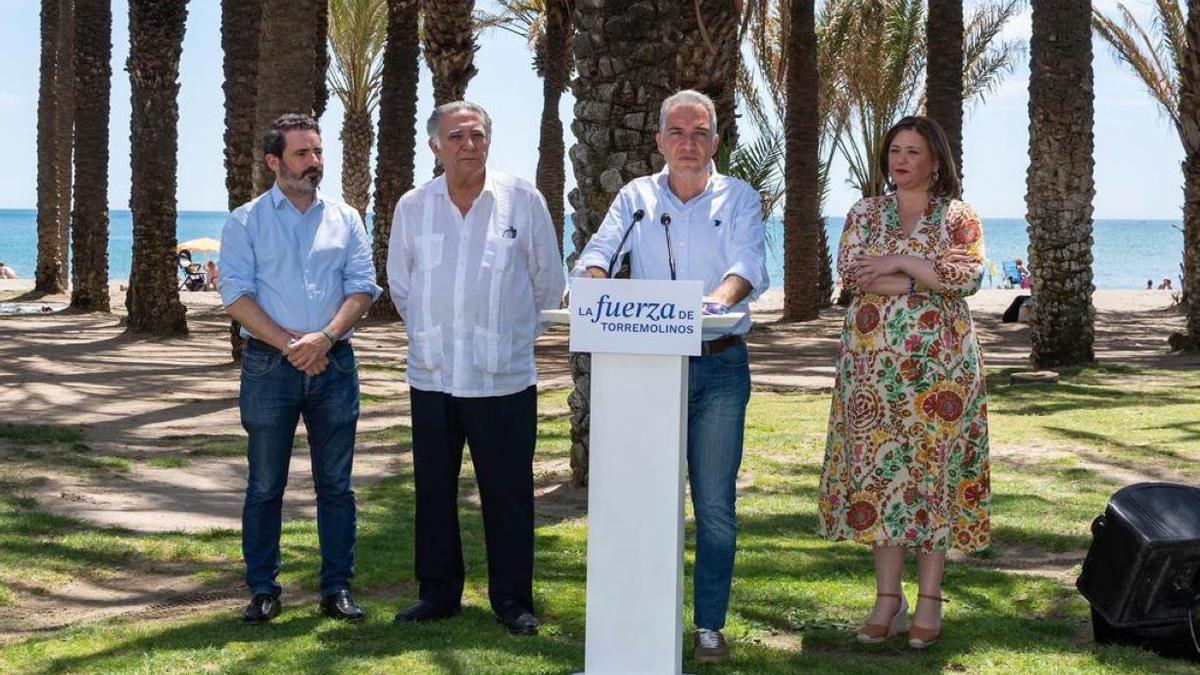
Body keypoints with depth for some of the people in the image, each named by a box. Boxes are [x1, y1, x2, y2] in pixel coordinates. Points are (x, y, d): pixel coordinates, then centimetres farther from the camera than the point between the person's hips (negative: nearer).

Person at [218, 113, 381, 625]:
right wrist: (290, 345, -14)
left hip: (334, 363, 2)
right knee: (265, 486, 4)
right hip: (268, 367, -2)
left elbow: (363, 289, 3)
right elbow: (236, 295, -5)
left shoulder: (345, 219, 10)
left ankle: (337, 588, 13)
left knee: (336, 484, 6)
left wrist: (324, 339, -13)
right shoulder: (245, 222, 3)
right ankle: (263, 590, 12)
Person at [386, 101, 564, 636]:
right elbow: (400, 285, 16)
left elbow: (549, 283, 6)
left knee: (508, 492, 1)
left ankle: (513, 600, 12)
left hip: (504, 377, -3)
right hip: (432, 375, 3)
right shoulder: (412, 208, 3)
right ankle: (438, 592, 22)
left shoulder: (523, 201, -3)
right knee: (433, 490, 10)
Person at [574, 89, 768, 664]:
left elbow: (751, 265, -10)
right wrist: (602, 288, -25)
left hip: (720, 365, -1)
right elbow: (596, 254, -1)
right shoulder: (636, 196, 9)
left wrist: (722, 297, -32)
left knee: (715, 503, -1)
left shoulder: (739, 198, 5)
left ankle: (710, 624, 9)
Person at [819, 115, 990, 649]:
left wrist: (898, 263, -14)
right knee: (879, 470, 1)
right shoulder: (865, 214, 11)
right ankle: (888, 599, 8)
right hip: (873, 364, 2)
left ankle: (929, 600, 5)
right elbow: (850, 270, -6)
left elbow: (971, 275, -11)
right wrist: (931, 274, -12)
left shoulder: (958, 217, 5)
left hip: (939, 364, -2)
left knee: (934, 470, -2)